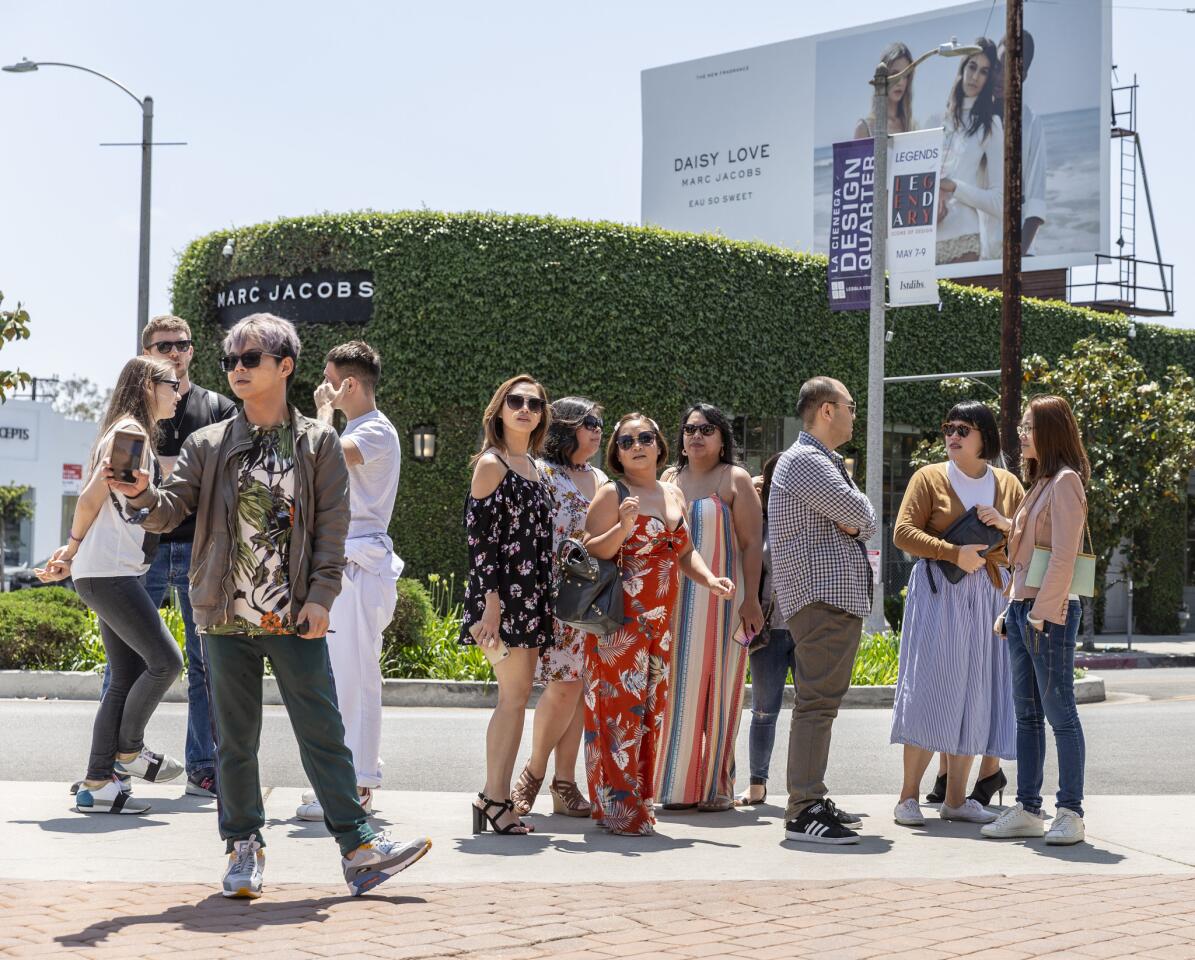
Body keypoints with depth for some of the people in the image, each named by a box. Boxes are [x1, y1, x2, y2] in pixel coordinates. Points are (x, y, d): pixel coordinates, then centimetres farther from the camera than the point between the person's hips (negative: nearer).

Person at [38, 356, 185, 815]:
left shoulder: (134, 433, 21)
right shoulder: (131, 431, -10)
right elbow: (91, 498, -14)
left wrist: (71, 555, 13)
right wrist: (73, 550, 1)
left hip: (115, 574, 10)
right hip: (109, 571, -10)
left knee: (127, 678, 7)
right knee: (165, 660, -8)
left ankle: (97, 784, 7)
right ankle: (128, 752, 7)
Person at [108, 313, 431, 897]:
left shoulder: (319, 443, 4)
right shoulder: (207, 446, 8)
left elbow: (332, 525, 0)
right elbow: (172, 510, 1)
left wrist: (320, 596, -8)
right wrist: (142, 493, -22)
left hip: (295, 617, -2)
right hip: (226, 615, 2)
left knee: (323, 733, -2)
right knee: (234, 740, 7)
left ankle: (357, 847, 1)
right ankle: (244, 849, 18)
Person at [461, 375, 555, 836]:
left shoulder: (531, 465, 16)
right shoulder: (492, 463, -8)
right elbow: (479, 535, -13)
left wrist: (541, 601, 17)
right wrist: (491, 603, -19)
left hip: (531, 596, 8)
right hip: (504, 594, -8)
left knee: (516, 697, 7)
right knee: (514, 695, -9)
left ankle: (497, 797, 11)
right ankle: (494, 798, -4)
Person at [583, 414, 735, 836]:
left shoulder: (674, 494, 16)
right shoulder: (612, 494, -5)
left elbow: (685, 552, 20)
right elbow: (592, 553, -11)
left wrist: (709, 580, 3)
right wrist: (623, 528, -27)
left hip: (659, 620, 7)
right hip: (620, 621, -7)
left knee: (650, 708, 9)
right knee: (621, 707, -8)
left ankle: (638, 803, 18)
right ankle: (619, 810, -3)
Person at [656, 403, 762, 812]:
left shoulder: (735, 480, 1)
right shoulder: (668, 479, 14)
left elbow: (751, 543, -4)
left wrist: (751, 599, -12)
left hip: (720, 598, -4)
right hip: (674, 597, 4)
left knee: (716, 686, -2)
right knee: (677, 687, 3)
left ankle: (715, 785, 5)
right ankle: (677, 784, 9)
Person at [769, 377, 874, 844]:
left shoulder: (826, 463, 24)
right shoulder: (804, 461, -10)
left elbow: (865, 523, 18)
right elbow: (860, 514, -17)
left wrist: (852, 521, -4)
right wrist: (857, 511, 6)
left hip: (840, 597, 11)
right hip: (822, 595, -11)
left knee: (821, 701, 14)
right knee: (818, 701, -14)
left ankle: (812, 799, 20)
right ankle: (803, 811, -17)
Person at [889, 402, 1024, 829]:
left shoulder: (1007, 484, 13)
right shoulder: (930, 478, 3)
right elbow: (903, 533, -6)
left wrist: (1005, 525, -8)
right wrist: (953, 552, -17)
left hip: (989, 594, 4)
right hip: (938, 591, -4)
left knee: (974, 693, 3)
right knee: (929, 688, -7)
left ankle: (956, 797, 10)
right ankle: (909, 795, -3)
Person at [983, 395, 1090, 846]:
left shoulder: (1065, 481, -9)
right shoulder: (1039, 483, 19)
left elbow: (1063, 558, -17)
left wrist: (1041, 612, -18)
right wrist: (1013, 608, 15)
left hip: (1050, 613, -9)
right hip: (1024, 610, 9)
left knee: (1060, 714, -5)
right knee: (1027, 716, 10)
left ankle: (1070, 813, -1)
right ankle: (1027, 809, 13)